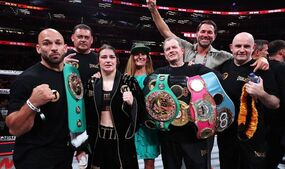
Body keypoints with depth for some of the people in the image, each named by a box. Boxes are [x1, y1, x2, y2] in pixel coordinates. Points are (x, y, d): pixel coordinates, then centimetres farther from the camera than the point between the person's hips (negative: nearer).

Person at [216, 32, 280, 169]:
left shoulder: (262, 69, -10)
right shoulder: (224, 66, 3)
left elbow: (276, 104, -10)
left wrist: (261, 94, -29)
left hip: (252, 135, -4)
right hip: (224, 132, 4)